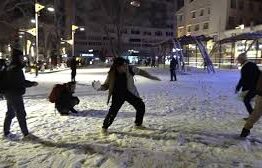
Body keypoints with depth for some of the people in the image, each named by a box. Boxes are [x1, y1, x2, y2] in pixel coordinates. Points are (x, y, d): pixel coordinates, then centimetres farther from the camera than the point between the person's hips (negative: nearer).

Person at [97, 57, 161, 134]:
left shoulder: (130, 69, -19)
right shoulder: (112, 74, -20)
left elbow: (140, 72, -5)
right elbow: (106, 85, -6)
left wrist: (151, 77, 2)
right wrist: (102, 87, -29)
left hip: (130, 93, 3)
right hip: (118, 95, -3)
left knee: (141, 106, 4)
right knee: (113, 111, -12)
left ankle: (138, 124, 28)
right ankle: (104, 127, 12)